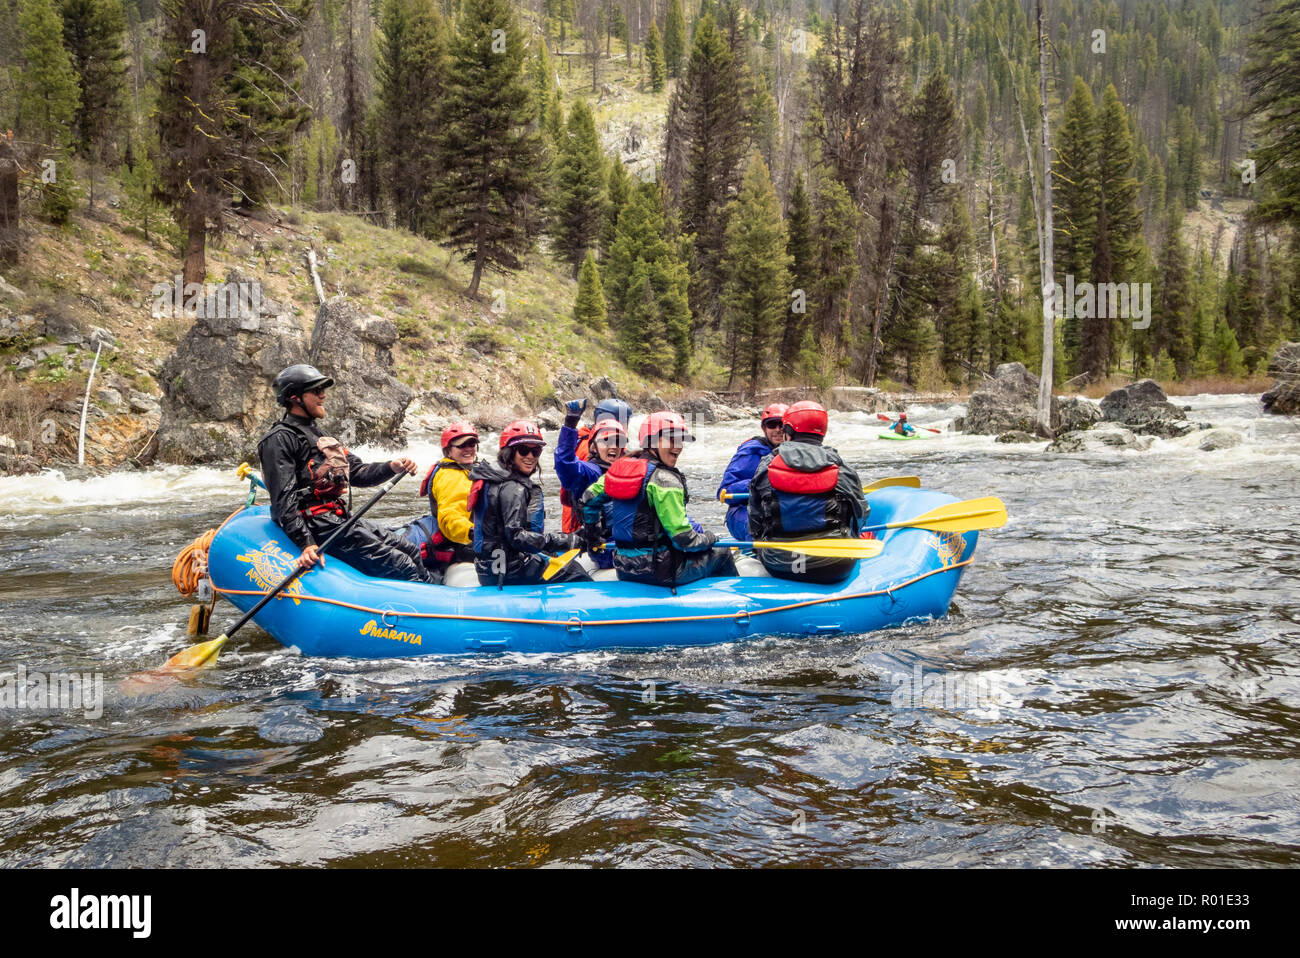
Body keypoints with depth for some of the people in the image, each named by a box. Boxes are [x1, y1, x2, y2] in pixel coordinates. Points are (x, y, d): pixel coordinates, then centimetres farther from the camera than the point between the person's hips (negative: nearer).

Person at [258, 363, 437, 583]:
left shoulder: (316, 435, 24)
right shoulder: (280, 439, -8)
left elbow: (357, 472, 16)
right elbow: (284, 499, -18)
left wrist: (392, 468, -3)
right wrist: (306, 544, -27)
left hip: (339, 518, 10)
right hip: (317, 523, -10)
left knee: (411, 552, 5)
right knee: (397, 565, -16)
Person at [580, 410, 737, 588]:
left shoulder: (623, 468, 5)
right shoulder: (665, 480, -19)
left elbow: (589, 497, 15)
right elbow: (682, 538, -20)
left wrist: (593, 537, 27)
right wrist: (708, 538, 0)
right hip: (659, 571, -8)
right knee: (722, 555, 12)